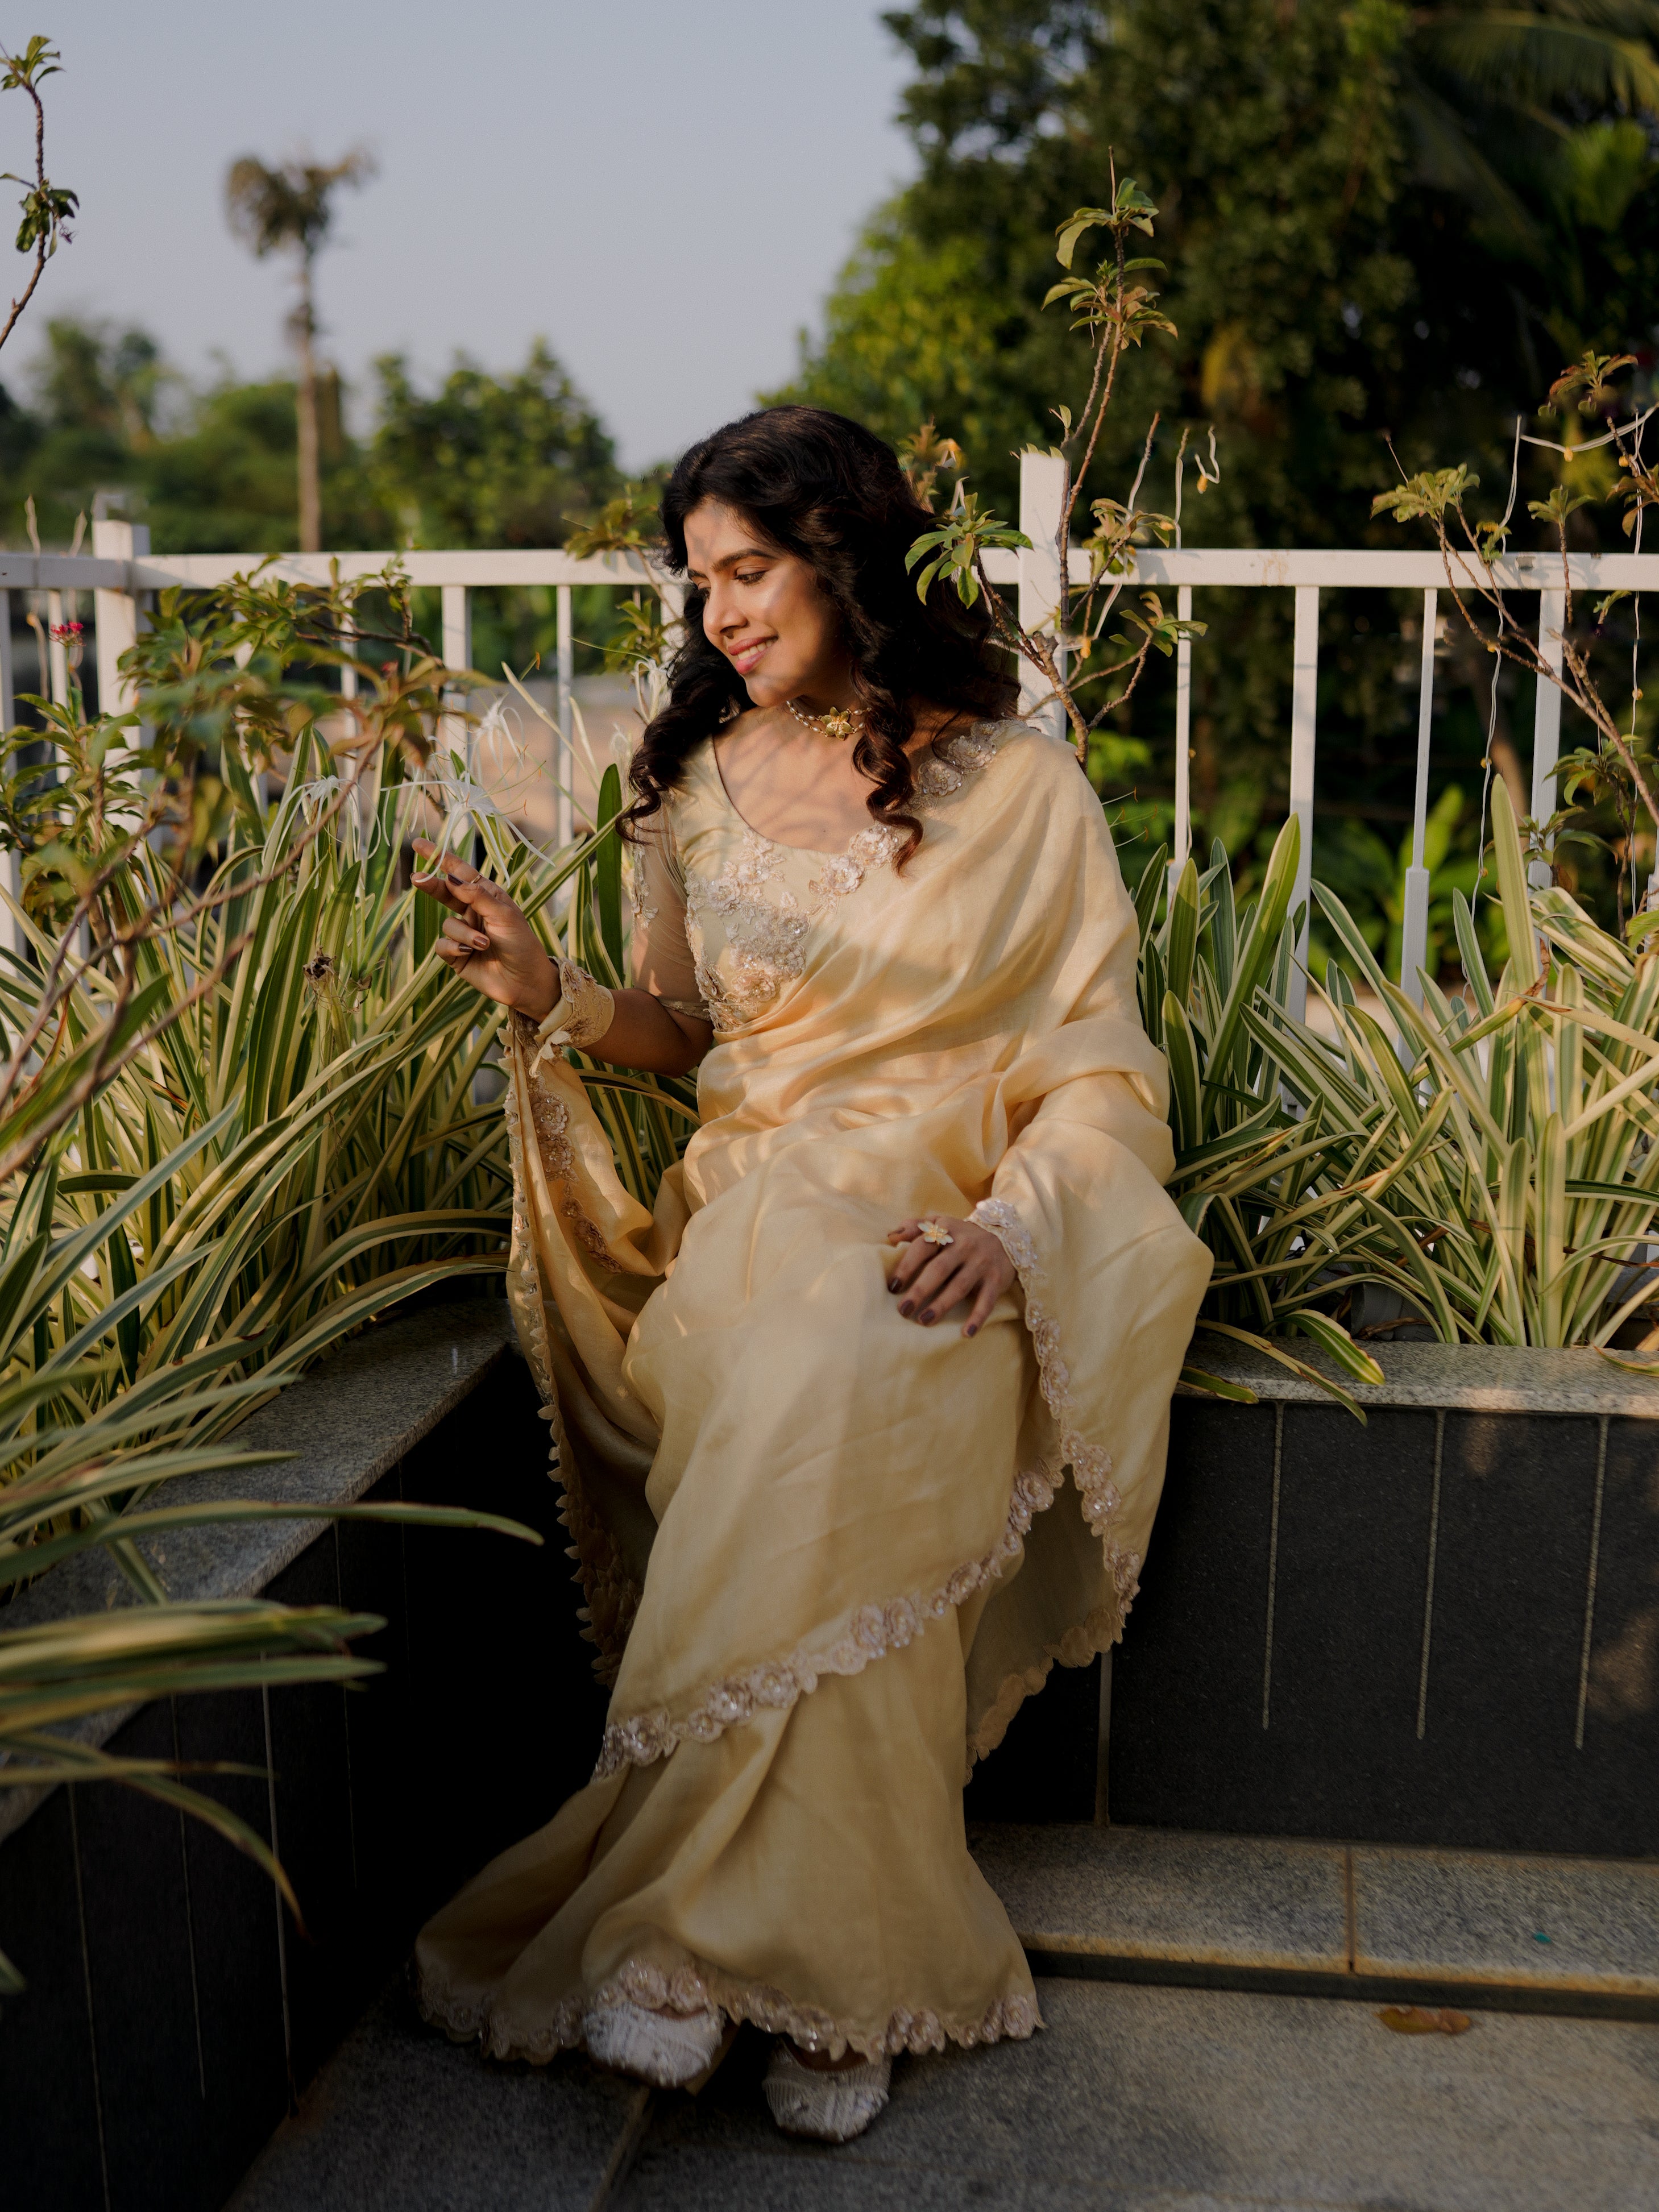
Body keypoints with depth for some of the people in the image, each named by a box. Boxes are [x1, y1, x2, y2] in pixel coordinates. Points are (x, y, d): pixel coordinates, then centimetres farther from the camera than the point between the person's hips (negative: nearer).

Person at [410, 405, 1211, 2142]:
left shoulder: (1020, 787, 2)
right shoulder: (699, 781, 13)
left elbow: (1103, 1070, 1)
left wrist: (1005, 1228, -17)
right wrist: (552, 996, -1)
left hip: (937, 1236, -2)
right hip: (746, 1215, 3)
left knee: (828, 1407, -36)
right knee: (776, 1410, -32)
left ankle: (677, 1928, -20)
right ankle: (838, 1972, -19)